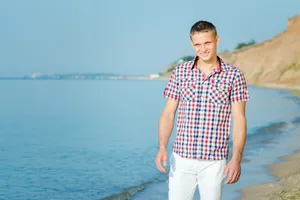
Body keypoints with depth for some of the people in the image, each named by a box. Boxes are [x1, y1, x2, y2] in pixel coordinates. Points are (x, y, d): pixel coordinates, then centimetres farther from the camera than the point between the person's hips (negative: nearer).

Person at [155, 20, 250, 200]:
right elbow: (168, 114, 3)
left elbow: (239, 119, -4)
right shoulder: (180, 72, 3)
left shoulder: (234, 75, -3)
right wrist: (162, 148, -11)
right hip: (181, 158, 1)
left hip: (214, 161, -1)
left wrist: (236, 159, -14)